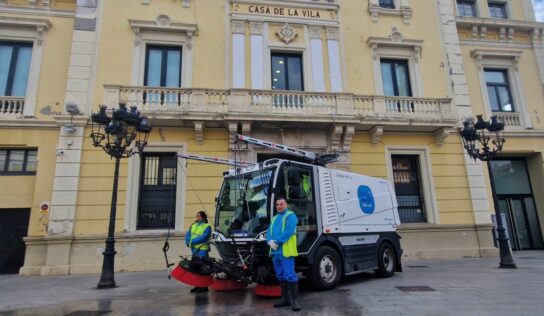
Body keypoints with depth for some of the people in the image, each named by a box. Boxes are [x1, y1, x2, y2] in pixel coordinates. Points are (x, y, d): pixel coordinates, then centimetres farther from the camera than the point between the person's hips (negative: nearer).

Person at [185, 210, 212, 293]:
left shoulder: (207, 226, -6)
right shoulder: (194, 225, 15)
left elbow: (204, 237, -19)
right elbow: (188, 234, 11)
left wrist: (193, 241, -21)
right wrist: (188, 242, -8)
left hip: (202, 250, -7)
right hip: (194, 249, 7)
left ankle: (204, 286, 4)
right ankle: (198, 285, 25)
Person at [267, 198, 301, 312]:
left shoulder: (290, 215, -2)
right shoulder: (275, 218, 22)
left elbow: (288, 231, -16)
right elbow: (269, 231, 14)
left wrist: (277, 242, -17)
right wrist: (270, 241, -7)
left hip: (285, 250, -8)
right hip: (275, 251, 8)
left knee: (290, 275, -9)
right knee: (280, 276, 12)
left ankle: (295, 300, -3)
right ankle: (286, 298, 21)